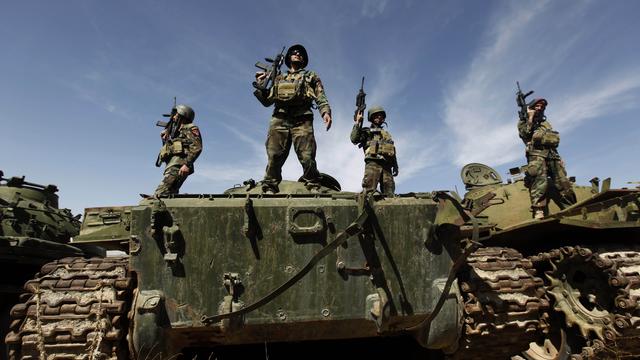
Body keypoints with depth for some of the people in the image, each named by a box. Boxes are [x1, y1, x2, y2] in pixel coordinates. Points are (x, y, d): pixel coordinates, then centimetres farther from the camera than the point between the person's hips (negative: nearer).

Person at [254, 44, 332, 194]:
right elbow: (267, 101, 24)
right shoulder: (279, 78, 29)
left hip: (302, 121, -2)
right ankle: (269, 189, -4)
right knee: (274, 157, -7)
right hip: (279, 120, 2)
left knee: (307, 157, -13)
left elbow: (321, 97, 10)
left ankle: (313, 187, -5)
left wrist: (326, 112, -10)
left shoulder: (311, 76, 24)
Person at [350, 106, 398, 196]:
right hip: (373, 163, -5)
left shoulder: (387, 134, 33)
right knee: (369, 192, -18)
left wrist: (395, 166, 16)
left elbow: (393, 152, 29)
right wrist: (357, 122, -1)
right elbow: (354, 139, -2)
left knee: (389, 194, -6)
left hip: (387, 165, 5)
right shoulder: (367, 131, 17)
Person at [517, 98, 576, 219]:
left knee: (563, 184, -2)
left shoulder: (546, 122, 31)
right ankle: (538, 212, -35)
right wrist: (530, 118, 0)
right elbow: (526, 134, -5)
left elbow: (556, 138, 22)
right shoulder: (523, 122, 17)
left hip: (553, 156, 6)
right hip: (537, 155, -5)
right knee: (539, 182, -26)